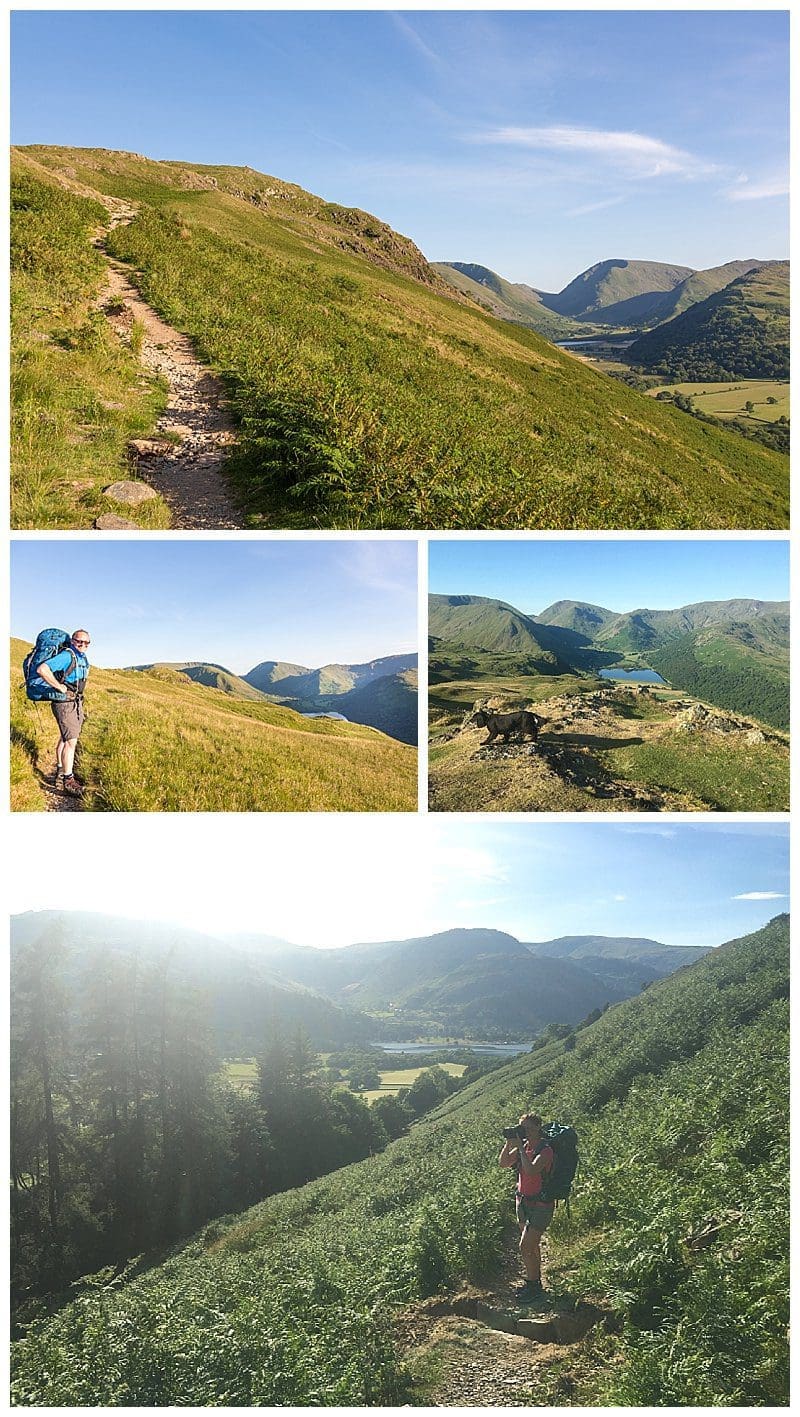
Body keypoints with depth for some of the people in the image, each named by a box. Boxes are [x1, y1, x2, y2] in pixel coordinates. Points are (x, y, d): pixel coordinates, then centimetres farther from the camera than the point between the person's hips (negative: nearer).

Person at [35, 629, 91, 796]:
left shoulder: (82, 657, 9)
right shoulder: (67, 656, -20)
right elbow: (42, 669, -33)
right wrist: (59, 687, -26)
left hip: (76, 702, 9)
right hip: (64, 703, -9)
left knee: (66, 738, 20)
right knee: (71, 741, -12)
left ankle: (60, 770, 33)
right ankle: (68, 780, -9)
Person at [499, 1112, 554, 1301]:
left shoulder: (545, 1150, -21)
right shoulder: (524, 1146, 1)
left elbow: (531, 1170, -35)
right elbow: (503, 1163, 0)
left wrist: (520, 1146, -29)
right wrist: (509, 1143, -13)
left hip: (540, 1205, -7)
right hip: (523, 1201, 7)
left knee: (525, 1247, -6)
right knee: (532, 1245, 19)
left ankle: (533, 1287, 9)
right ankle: (535, 1282, 33)